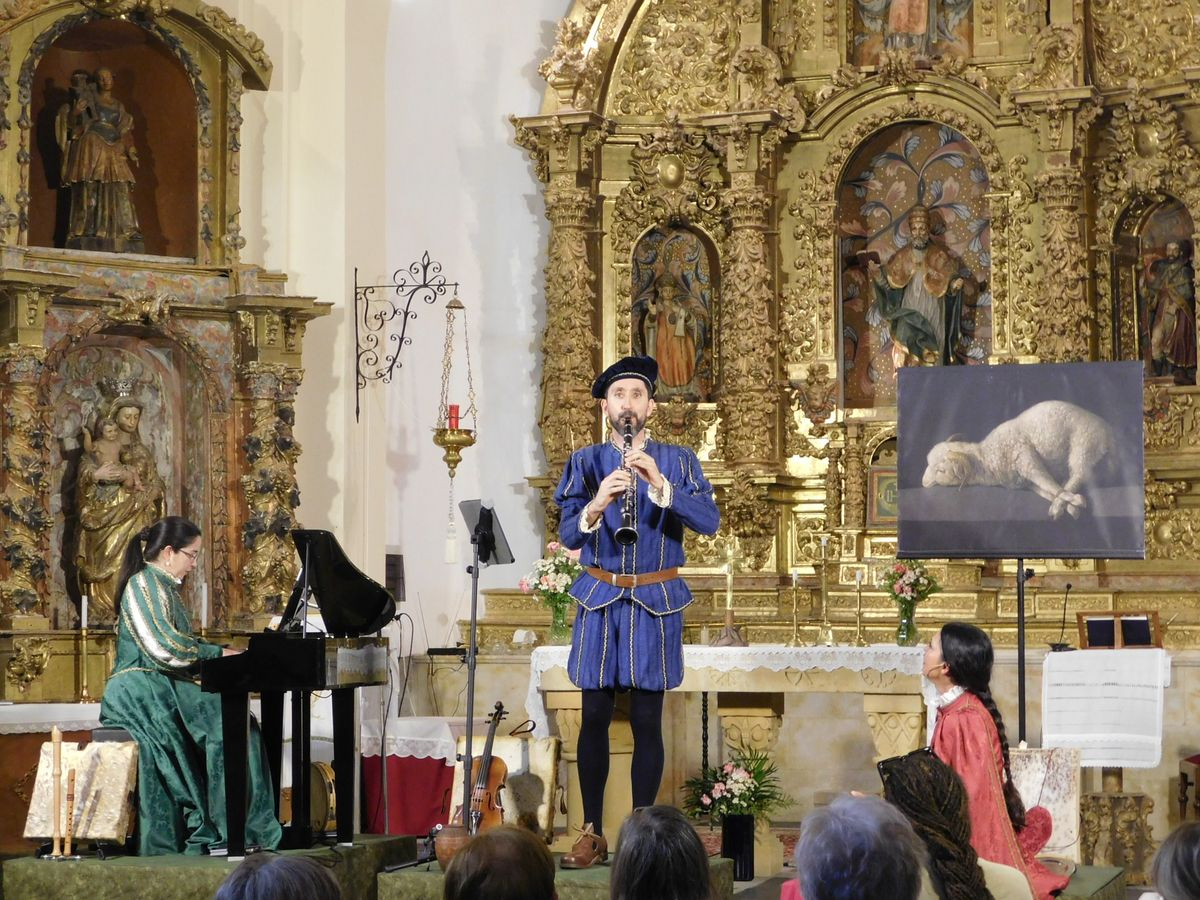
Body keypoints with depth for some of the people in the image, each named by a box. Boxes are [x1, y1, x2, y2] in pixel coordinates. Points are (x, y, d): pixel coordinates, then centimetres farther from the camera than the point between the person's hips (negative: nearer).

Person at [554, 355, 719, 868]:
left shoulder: (677, 461, 2)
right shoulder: (585, 464, 5)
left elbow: (709, 521, -12)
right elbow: (568, 536, -4)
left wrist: (660, 485, -27)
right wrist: (596, 505, -26)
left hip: (656, 602, -1)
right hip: (599, 601, 1)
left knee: (646, 720, 0)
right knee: (595, 716, 2)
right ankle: (592, 833, 10)